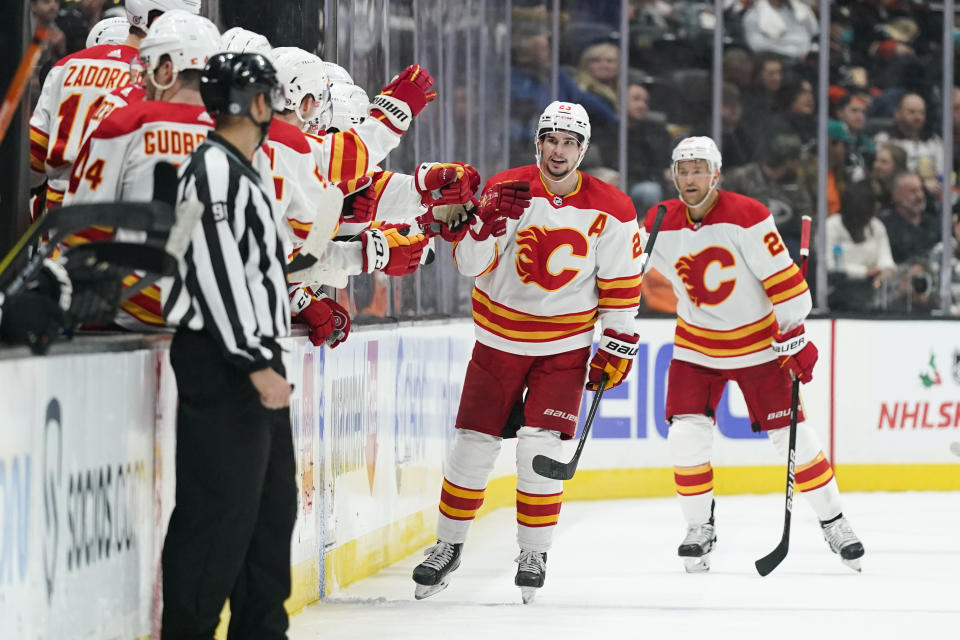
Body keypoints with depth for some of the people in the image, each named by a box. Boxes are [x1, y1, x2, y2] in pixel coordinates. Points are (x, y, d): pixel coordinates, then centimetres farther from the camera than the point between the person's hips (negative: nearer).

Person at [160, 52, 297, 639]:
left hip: (253, 358, 11)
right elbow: (216, 273, -22)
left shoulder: (241, 173, 18)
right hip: (221, 366, -11)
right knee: (220, 508, -11)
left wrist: (267, 358, 28)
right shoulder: (213, 170, -15)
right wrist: (255, 365, -24)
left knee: (273, 501, 14)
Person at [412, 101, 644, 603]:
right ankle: (448, 546, 20)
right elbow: (469, 263, -13)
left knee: (540, 450, -12)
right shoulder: (506, 189, -8)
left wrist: (617, 347, -2)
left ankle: (534, 555, 4)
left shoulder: (609, 210, -8)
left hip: (564, 348, -1)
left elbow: (621, 284, 0)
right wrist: (492, 219, -31)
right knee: (473, 446, 3)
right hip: (498, 339, 1)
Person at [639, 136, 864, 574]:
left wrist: (794, 337, -18)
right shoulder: (659, 225, -9)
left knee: (791, 435, 0)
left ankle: (833, 522, 14)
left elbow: (782, 278, -18)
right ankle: (699, 529, 6)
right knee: (686, 436, -11)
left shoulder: (746, 217, -20)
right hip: (696, 347, 3)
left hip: (758, 344, -3)